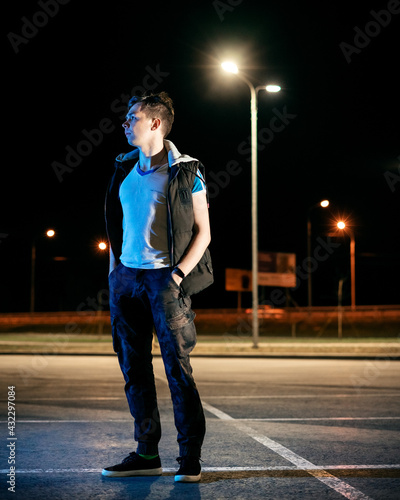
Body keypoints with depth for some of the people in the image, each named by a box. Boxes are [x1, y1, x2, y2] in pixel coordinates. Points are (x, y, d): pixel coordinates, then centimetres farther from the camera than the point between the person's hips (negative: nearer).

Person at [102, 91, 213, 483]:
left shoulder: (185, 172, -3)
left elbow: (203, 233, -3)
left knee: (177, 367, -5)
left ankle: (190, 459, 3)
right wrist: (114, 270, 11)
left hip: (164, 277, -6)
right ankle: (147, 454, 17)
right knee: (133, 368, 7)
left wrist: (178, 275, -13)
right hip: (127, 275, 6)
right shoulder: (125, 170, 13)